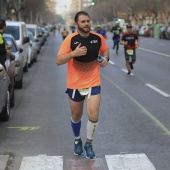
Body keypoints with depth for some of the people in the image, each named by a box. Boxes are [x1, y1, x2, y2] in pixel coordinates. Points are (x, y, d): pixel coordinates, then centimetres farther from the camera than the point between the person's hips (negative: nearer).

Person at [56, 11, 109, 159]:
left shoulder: (98, 38, -4)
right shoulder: (70, 39, -12)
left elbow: (105, 50, 17)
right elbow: (58, 61, -15)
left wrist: (105, 58, -5)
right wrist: (73, 53, -30)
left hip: (93, 83, 1)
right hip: (74, 84, 0)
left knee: (93, 116, -11)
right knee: (76, 116, 14)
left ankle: (89, 144, 12)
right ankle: (77, 141, 41)